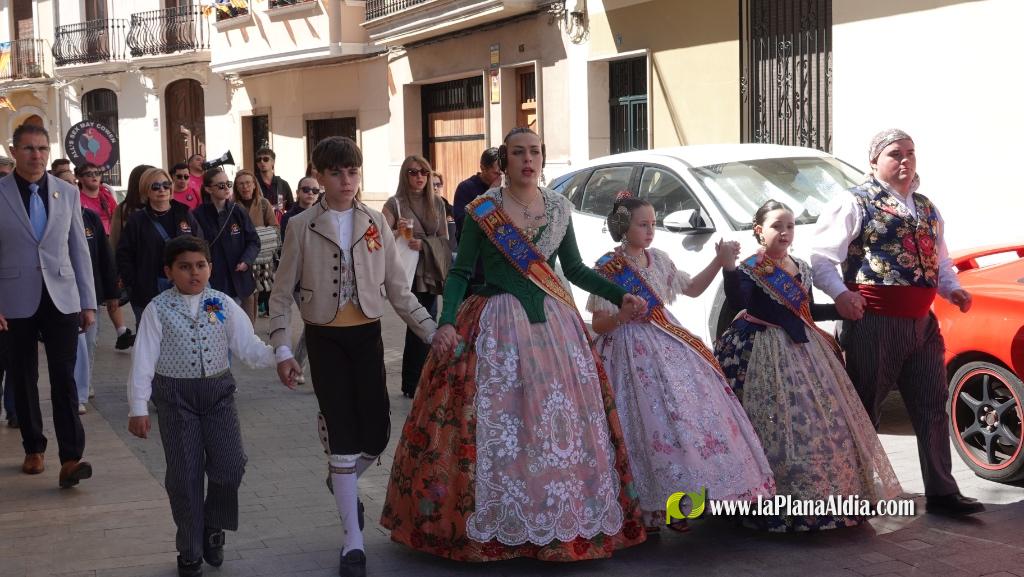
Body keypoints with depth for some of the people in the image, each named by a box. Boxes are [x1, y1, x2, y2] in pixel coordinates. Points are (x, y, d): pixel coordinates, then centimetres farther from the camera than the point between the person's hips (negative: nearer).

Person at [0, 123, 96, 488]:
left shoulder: (67, 193, 6)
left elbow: (79, 249, 8)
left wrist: (88, 303, 6)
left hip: (61, 299, 1)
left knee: (64, 378, -7)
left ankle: (70, 459, -10)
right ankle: (33, 449, 25)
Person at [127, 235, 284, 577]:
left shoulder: (223, 305, 0)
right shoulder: (158, 310, -7)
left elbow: (248, 346, 0)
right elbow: (143, 360, -7)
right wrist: (138, 408, -10)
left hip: (218, 389, 2)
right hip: (175, 395, -2)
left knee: (230, 464, -5)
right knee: (184, 474, 3)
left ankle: (213, 527, 25)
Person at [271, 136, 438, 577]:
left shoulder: (376, 223, 4)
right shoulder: (301, 226, -3)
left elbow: (397, 288, 6)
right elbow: (282, 294, 0)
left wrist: (432, 331, -2)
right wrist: (282, 350, -7)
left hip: (367, 335, 3)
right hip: (325, 339, -2)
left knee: (377, 433, 2)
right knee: (343, 435, -4)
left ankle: (343, 481, 38)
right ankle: (353, 542, 4)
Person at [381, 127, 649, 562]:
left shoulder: (560, 208, 7)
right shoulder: (481, 211, -4)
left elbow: (574, 269, 15)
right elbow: (460, 272, -4)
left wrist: (621, 297, 8)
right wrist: (447, 323, -17)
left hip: (553, 324, 4)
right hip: (497, 326, -3)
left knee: (561, 419, 4)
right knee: (495, 420, -3)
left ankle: (562, 518, 17)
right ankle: (496, 522, 10)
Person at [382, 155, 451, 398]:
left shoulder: (437, 203, 8)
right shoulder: (395, 204, -3)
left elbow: (444, 239, 7)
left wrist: (423, 244, -11)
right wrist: (397, 232, -27)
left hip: (431, 271, 4)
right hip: (408, 271, -4)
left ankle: (415, 382, 15)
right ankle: (412, 385, 4)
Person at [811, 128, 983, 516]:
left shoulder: (927, 209, 18)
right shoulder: (855, 204, -4)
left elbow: (939, 260, 27)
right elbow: (822, 258, -9)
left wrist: (952, 288, 6)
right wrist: (840, 294, -26)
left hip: (922, 323, 7)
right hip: (875, 323, -7)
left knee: (932, 407, 10)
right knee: (863, 410, 2)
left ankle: (941, 492, 18)